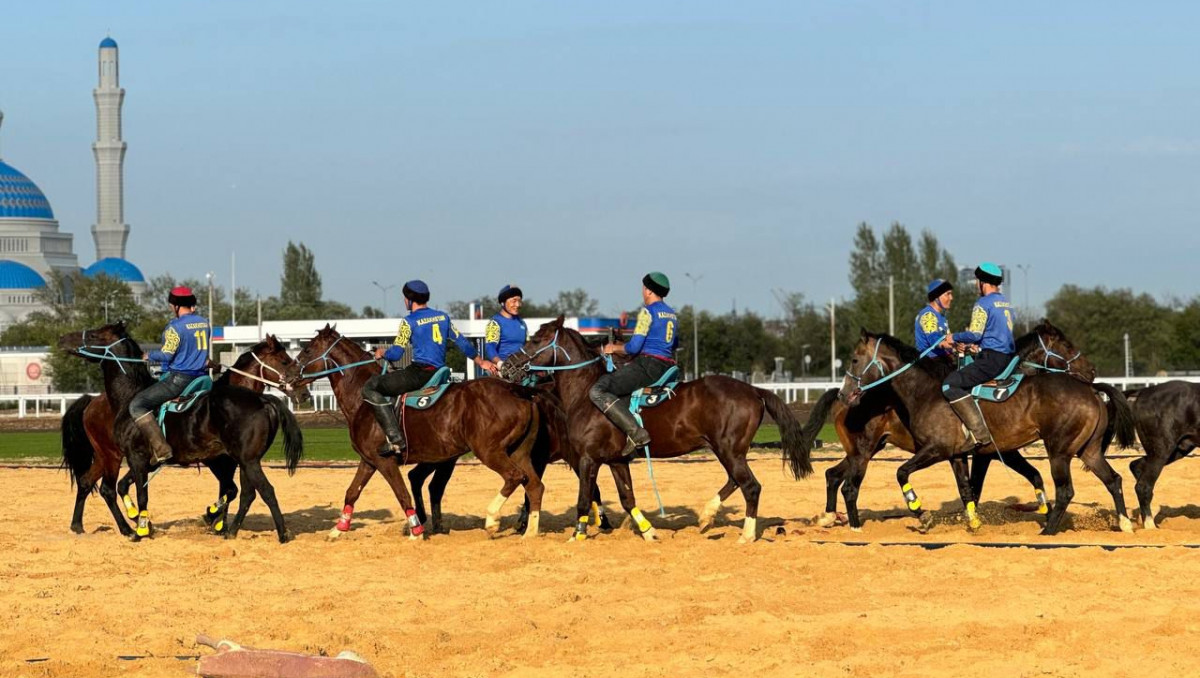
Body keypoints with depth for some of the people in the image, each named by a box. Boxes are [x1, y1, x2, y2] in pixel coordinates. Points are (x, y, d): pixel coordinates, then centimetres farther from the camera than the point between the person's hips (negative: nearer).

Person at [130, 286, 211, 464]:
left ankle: (161, 449, -21)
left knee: (136, 405, -9)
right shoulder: (204, 323, 9)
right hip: (200, 376, 9)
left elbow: (166, 355, -16)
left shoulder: (175, 327, -16)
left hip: (178, 378, -9)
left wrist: (149, 355, 1)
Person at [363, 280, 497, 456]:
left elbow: (396, 353, -8)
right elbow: (462, 342, 21)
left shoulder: (409, 321, -6)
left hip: (419, 373, -8)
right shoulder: (443, 317, 14)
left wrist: (382, 353, 14)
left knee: (370, 388, -7)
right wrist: (481, 362, 34)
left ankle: (395, 438, -18)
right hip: (439, 373, 8)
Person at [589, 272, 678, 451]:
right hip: (667, 367, 10)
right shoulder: (672, 315, 17)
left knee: (598, 391, -18)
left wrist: (614, 348, 3)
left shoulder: (648, 312, -9)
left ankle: (636, 433, -29)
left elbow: (634, 347, -13)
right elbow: (674, 343, 30)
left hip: (647, 364, -10)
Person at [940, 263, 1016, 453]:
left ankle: (979, 432, -25)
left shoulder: (983, 304, -9)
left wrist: (955, 338, 1)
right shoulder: (1006, 303, 20)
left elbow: (975, 334, -15)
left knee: (950, 384, -15)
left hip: (991, 359, -10)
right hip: (1009, 358, 10)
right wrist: (976, 343, 28)